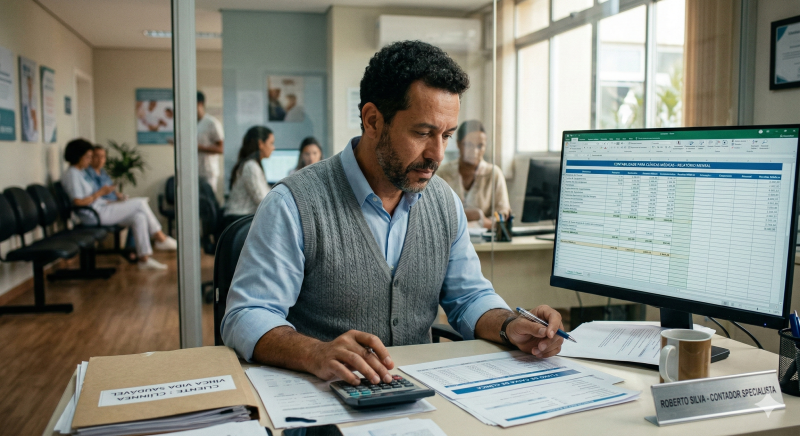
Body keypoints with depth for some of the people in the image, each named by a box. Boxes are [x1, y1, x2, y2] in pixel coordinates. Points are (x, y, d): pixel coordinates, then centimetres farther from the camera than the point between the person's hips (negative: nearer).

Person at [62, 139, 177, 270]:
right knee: (140, 203, -11)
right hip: (94, 215, -10)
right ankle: (161, 239, -3)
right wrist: (100, 193, -15)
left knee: (139, 216, -6)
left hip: (101, 209, 10)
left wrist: (110, 202, 11)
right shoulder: (72, 174, -13)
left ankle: (144, 258, -7)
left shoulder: (80, 172, 19)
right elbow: (78, 202, -21)